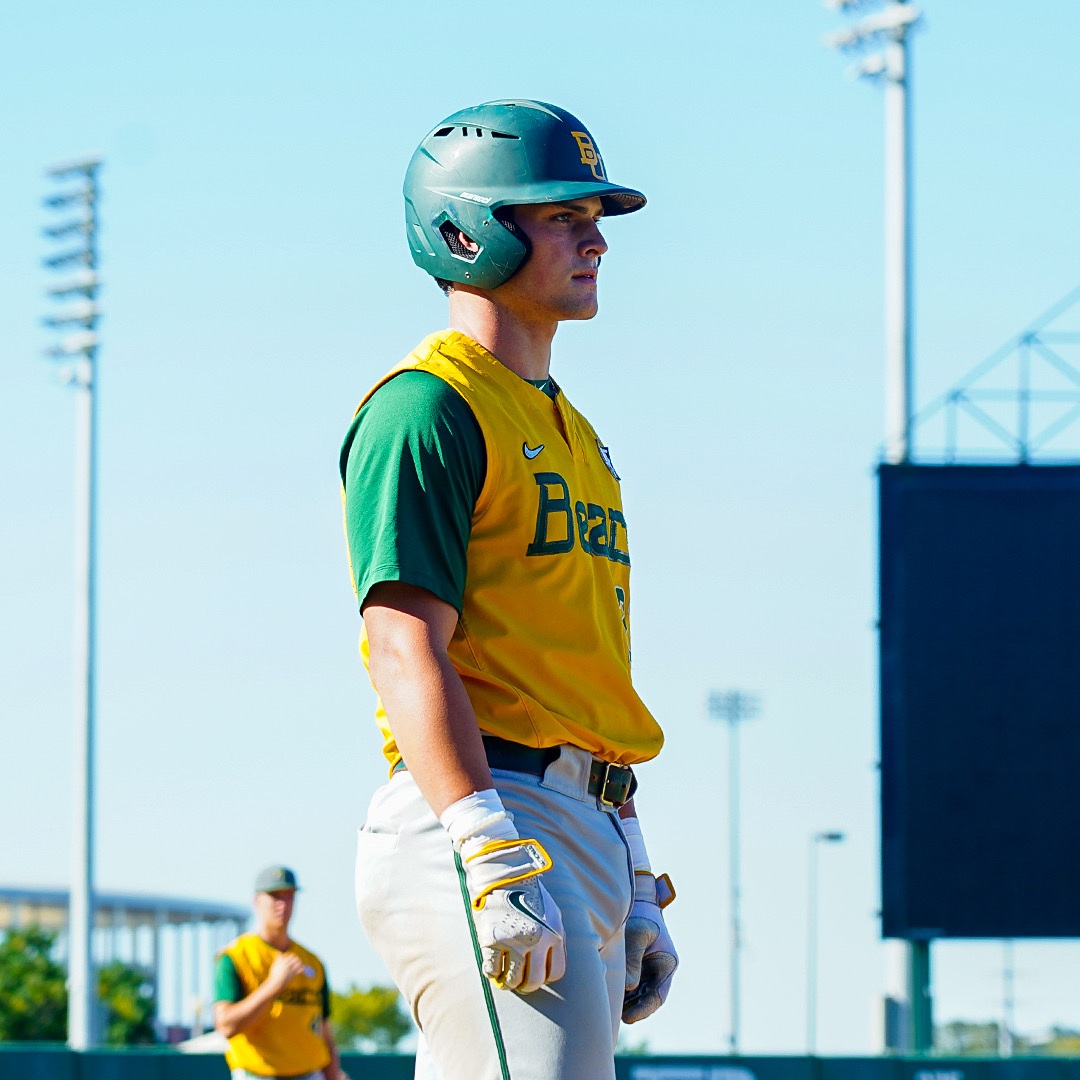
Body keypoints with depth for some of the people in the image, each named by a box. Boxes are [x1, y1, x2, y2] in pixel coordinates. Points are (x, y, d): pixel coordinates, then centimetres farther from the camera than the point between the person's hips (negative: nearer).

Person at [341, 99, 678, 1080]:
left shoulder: (573, 434, 24)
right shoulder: (428, 407, -5)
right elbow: (406, 649, -16)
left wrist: (635, 891, 22)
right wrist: (495, 859, -25)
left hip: (592, 833, 9)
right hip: (482, 811, -9)